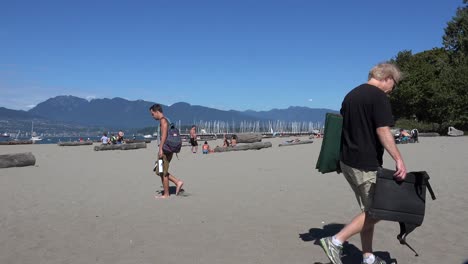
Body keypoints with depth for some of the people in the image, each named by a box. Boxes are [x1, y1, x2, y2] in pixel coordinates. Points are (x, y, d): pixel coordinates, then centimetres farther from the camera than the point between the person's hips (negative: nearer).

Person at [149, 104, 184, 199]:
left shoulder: (163, 120, -11)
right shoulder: (165, 120, 19)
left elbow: (164, 135, -24)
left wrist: (160, 149, -27)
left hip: (165, 150, -10)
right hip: (167, 150, 10)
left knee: (163, 172, -1)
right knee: (161, 171, 15)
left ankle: (166, 194, 8)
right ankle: (178, 182, 11)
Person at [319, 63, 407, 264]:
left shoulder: (351, 95, 16)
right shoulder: (379, 96, -11)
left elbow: (343, 127, 20)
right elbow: (383, 132, -20)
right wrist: (399, 159, -20)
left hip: (347, 161, 9)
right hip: (366, 164, -9)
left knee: (368, 210, 15)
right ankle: (336, 241, -5)